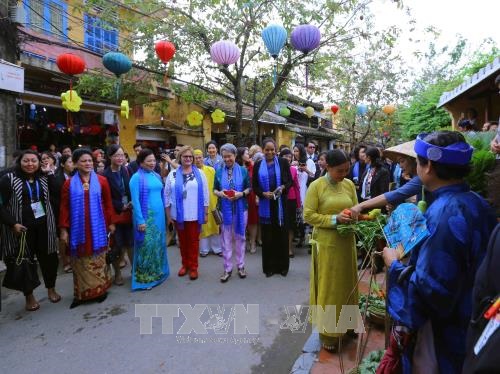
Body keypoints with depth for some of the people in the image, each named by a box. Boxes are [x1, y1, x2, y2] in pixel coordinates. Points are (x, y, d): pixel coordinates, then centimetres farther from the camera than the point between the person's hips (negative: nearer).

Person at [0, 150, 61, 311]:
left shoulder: (44, 179, 11)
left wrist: (51, 172, -5)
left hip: (44, 227, 3)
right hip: (22, 228, -3)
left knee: (48, 258, 9)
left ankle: (51, 289, 29)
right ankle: (29, 296, 23)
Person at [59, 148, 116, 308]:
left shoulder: (101, 181, -1)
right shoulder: (69, 184, 0)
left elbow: (108, 204, 3)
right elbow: (64, 208, 1)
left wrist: (111, 222, 2)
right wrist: (63, 229, -3)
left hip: (97, 228, 0)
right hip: (78, 229, 1)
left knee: (97, 259, 10)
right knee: (80, 262, 9)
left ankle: (100, 289, 23)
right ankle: (81, 293, 20)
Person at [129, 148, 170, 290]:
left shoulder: (157, 176, 8)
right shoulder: (136, 178, -10)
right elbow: (135, 200, -14)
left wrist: (165, 213, 10)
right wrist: (140, 220, -18)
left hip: (158, 215, 6)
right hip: (145, 217, -6)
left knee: (158, 243, 14)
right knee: (146, 245, 3)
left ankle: (157, 273, 30)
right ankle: (144, 278, 16)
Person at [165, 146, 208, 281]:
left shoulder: (199, 174, 1)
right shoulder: (172, 175, 3)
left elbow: (205, 194, 3)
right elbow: (167, 195, 5)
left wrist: (206, 213, 1)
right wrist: (168, 215, 3)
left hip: (195, 214, -1)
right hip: (178, 215, 1)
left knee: (193, 241, 6)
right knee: (182, 241, 13)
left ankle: (193, 267, 17)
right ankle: (185, 264, 29)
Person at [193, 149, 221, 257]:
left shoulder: (211, 170, 0)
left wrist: (217, 200, -1)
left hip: (212, 202, 2)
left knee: (214, 225, 11)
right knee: (202, 227, 9)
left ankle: (217, 248, 25)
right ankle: (204, 249, 24)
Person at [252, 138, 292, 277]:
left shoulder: (283, 162, 3)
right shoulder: (258, 165, 5)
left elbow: (290, 181, 4)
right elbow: (254, 186, 4)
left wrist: (283, 187, -16)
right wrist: (263, 193, -14)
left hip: (281, 204, 0)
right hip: (265, 205, 1)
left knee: (282, 234, 6)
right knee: (267, 236, 4)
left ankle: (282, 265, 19)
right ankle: (269, 266, 16)